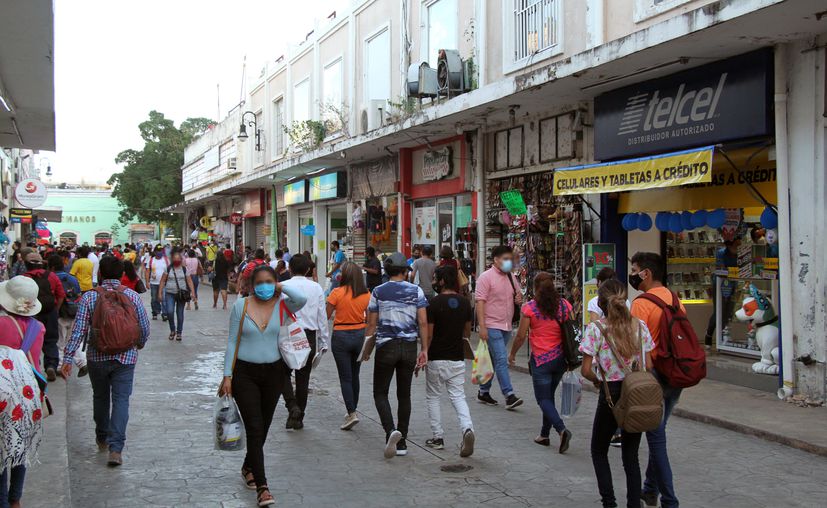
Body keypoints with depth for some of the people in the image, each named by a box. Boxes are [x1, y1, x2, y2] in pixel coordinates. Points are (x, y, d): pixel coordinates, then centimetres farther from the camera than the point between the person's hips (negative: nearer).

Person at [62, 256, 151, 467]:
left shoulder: (89, 297, -7)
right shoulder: (133, 296, -3)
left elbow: (79, 330, -10)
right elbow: (144, 326, 2)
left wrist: (68, 357, -7)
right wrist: (140, 343, 22)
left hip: (97, 357, 1)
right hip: (125, 357, 0)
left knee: (100, 398, 20)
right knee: (121, 399, 0)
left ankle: (102, 439, 35)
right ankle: (115, 448, -11)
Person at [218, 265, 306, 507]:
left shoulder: (282, 304, -3)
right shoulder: (241, 305, -3)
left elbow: (301, 299, -27)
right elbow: (232, 342, -1)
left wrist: (280, 288, -12)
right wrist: (227, 376, -4)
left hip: (273, 373, 2)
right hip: (245, 373, -2)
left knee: (263, 427, 16)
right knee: (254, 428, -7)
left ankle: (248, 468, 40)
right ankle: (262, 487, -6)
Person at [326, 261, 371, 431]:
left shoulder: (337, 292, -14)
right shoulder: (366, 294, -3)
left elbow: (326, 316, -8)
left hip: (341, 336, -4)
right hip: (359, 335, 4)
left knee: (345, 377, 0)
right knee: (354, 376, 18)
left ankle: (352, 413, -10)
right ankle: (353, 409, 28)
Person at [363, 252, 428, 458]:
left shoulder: (378, 292, -2)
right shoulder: (416, 291, 0)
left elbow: (372, 323, -1)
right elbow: (423, 322, -4)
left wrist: (366, 349, 9)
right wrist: (424, 350, 0)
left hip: (386, 345, -2)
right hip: (409, 347, 2)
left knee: (380, 393, 7)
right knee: (404, 394, 12)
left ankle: (391, 430, -17)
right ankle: (401, 442, 14)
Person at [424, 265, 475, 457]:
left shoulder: (434, 303, -13)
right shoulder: (465, 303, 3)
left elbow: (429, 334, -13)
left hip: (436, 358, -4)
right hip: (457, 357, 4)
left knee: (433, 397, 12)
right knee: (458, 396, 6)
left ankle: (438, 437, 15)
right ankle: (467, 428, -18)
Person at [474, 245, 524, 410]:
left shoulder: (511, 278, 12)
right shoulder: (486, 277, -9)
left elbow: (518, 296, 26)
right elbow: (480, 302, -14)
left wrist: (519, 299, -1)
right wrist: (482, 327, -20)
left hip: (506, 326, 7)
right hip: (492, 326, -7)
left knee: (493, 360, 14)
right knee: (501, 360, -12)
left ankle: (483, 392, 24)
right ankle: (509, 396, -14)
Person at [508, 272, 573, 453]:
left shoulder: (529, 307, -11)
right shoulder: (564, 305, 0)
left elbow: (521, 336, -7)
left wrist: (512, 353, 9)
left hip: (541, 359, -5)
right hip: (561, 358, 5)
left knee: (543, 399, 3)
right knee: (549, 396, 19)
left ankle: (562, 429, -18)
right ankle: (544, 435, 26)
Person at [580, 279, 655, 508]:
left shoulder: (596, 328, -12)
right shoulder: (640, 325, 0)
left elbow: (586, 370, -13)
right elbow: (648, 365, 2)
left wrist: (598, 381, 6)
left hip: (611, 395, -3)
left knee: (599, 451, 15)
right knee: (631, 456, 13)